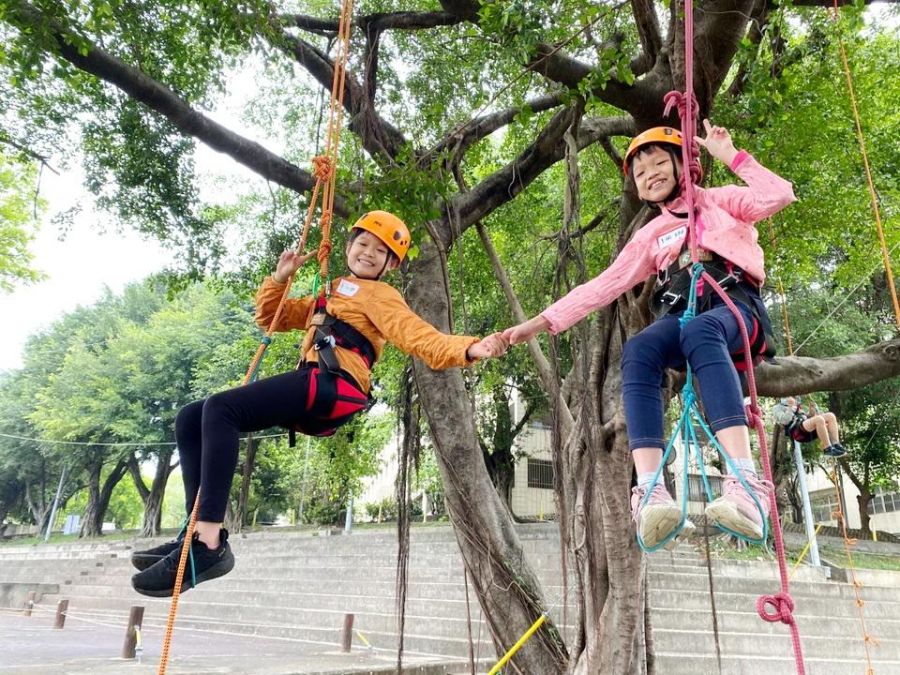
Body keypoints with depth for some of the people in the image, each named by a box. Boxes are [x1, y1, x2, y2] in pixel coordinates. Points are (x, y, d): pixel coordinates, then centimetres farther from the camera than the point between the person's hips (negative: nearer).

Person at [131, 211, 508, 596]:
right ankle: (202, 532, -7)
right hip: (312, 396, 9)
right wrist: (280, 277, 22)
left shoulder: (380, 295, 10)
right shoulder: (329, 297, 34)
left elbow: (418, 336, -7)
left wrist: (469, 349, -25)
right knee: (191, 419, 2)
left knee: (219, 408, -26)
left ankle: (208, 546, -30)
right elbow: (270, 318, 38)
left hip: (333, 386, -8)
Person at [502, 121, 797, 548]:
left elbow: (779, 195, 2)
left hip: (736, 307, -2)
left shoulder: (717, 201, 20)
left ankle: (746, 486, -52)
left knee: (699, 332, -40)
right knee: (637, 352, -33)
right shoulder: (650, 236, 25)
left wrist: (731, 156, 4)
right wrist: (543, 321, 6)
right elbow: (604, 285, 15)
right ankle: (651, 495, -45)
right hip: (681, 318, 3)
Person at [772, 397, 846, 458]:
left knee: (830, 416, -10)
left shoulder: (796, 404, 36)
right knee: (819, 419, -32)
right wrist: (790, 407, -13)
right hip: (796, 431, -8)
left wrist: (812, 410, 12)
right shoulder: (777, 407, 13)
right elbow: (784, 421, -7)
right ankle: (828, 449, -31)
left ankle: (836, 444, -19)